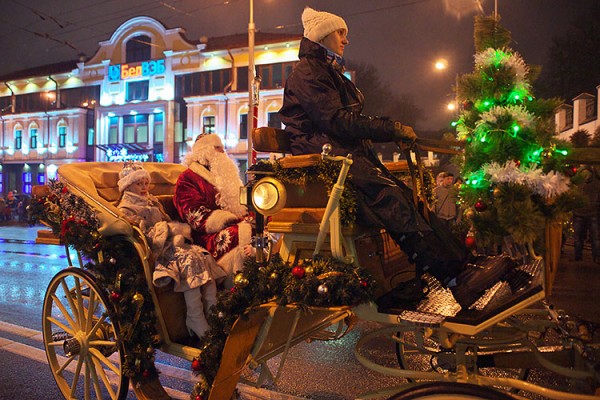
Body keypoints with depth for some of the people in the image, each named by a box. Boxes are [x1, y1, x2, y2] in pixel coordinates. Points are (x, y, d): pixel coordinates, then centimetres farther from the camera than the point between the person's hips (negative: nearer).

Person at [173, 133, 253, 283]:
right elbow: (197, 216, -9)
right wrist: (235, 220, -17)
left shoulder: (223, 175, 26)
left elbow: (240, 205, 26)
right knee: (246, 234, -33)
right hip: (208, 236, -7)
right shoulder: (187, 178, 3)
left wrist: (248, 218, 1)